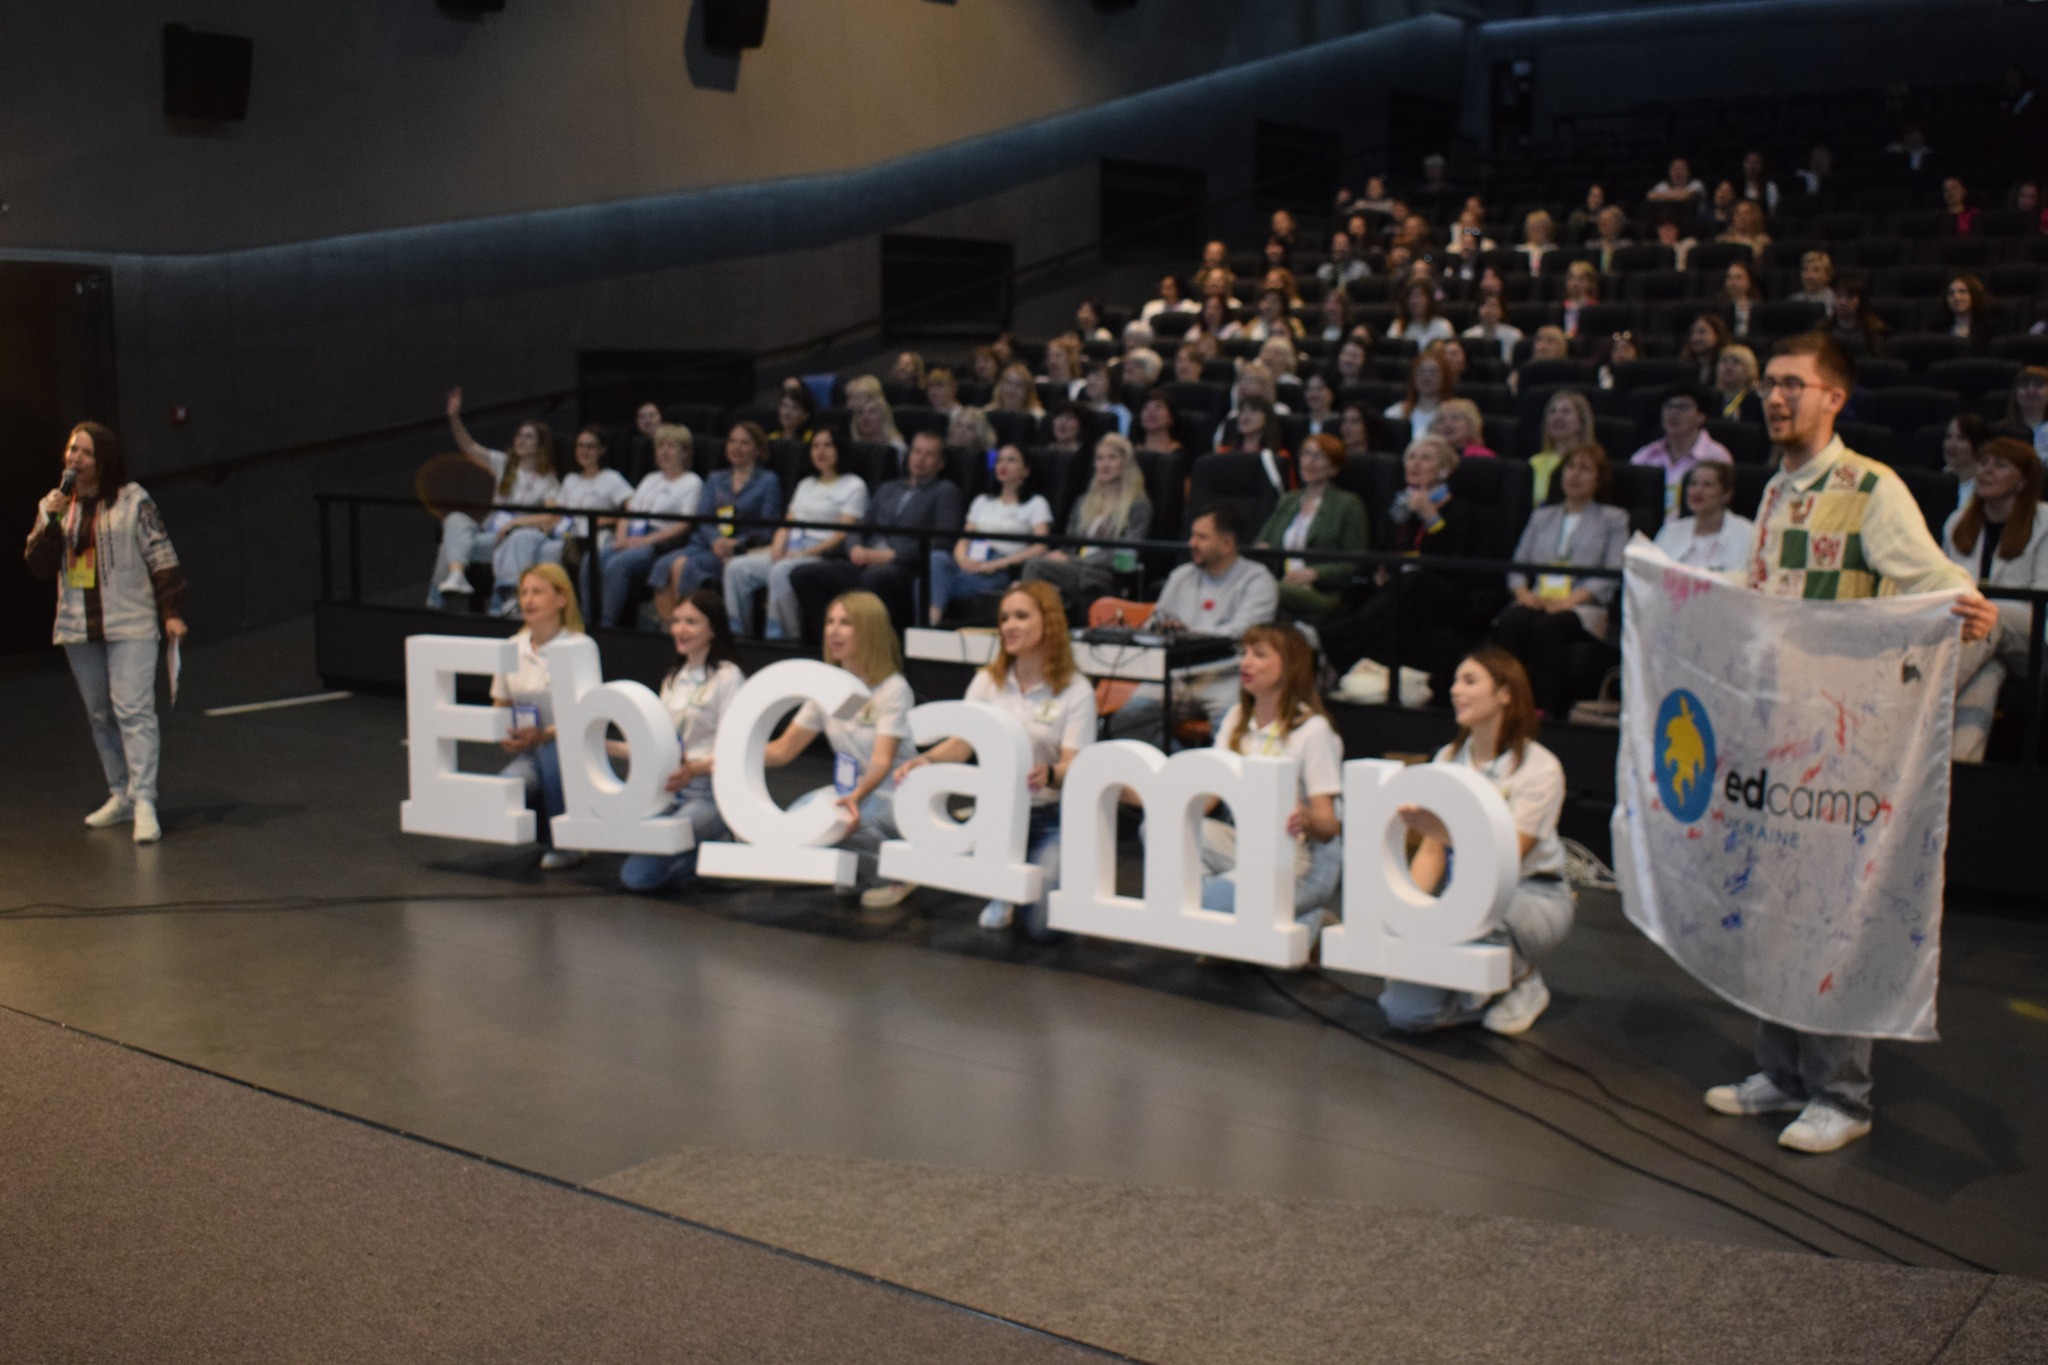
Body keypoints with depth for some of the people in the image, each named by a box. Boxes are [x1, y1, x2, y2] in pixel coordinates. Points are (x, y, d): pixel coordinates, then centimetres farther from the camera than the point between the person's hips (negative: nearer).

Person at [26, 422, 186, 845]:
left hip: (130, 625, -6)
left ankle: (143, 801, -16)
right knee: (100, 716, 12)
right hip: (78, 628, 6)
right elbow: (39, 565, 3)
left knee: (133, 711, -13)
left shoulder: (134, 502, -4)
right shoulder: (54, 505, 10)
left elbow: (162, 557, -4)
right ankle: (120, 796, 21)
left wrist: (172, 612, -9)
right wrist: (52, 520, -12)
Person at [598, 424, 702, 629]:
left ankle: (608, 625, -28)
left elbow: (686, 525, -6)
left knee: (617, 565, -32)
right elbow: (629, 512, 23)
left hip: (661, 544, -6)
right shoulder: (651, 479, 28)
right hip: (632, 540, 6)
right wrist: (621, 537, 0)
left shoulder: (692, 482, 6)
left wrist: (647, 540, -15)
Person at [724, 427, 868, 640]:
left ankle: (782, 638, -31)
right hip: (788, 553, 7)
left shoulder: (854, 485, 3)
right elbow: (787, 524, 20)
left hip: (822, 556, -7)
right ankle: (737, 633, -15)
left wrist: (804, 553, -16)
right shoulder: (806, 484, 26)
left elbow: (843, 534, -7)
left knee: (780, 572, -37)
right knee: (737, 567, -16)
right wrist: (777, 547, -3)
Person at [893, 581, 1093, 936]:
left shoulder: (1076, 690, -7)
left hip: (1052, 817, -3)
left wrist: (1049, 775, -40)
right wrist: (927, 759, -27)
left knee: (1039, 925, -19)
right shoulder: (988, 681, 4)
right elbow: (962, 743, -5)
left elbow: (1074, 766, -16)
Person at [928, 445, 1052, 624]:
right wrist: (963, 559, -5)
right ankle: (932, 619, -48)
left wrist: (998, 564, -13)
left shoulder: (1035, 504, 15)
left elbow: (1040, 548, -1)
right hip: (970, 566, 4)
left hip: (1000, 575, -4)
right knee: (937, 557, -33)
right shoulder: (982, 501, 31)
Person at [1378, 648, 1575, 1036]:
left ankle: (1522, 980, -7)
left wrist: (1441, 829, -37)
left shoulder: (1540, 767, -11)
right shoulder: (1447, 760, 6)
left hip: (1533, 897, -3)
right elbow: (1431, 850, 2)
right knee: (1404, 1010, -19)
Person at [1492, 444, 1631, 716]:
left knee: (1547, 627, -38)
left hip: (1583, 605, -3)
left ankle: (1546, 711, -43)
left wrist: (1572, 599, -14)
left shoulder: (1614, 518, 18)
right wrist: (1523, 592, -2)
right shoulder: (1542, 515, 31)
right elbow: (1518, 563, 22)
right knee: (1509, 624, -34)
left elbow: (1613, 572, 3)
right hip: (1538, 600, 3)